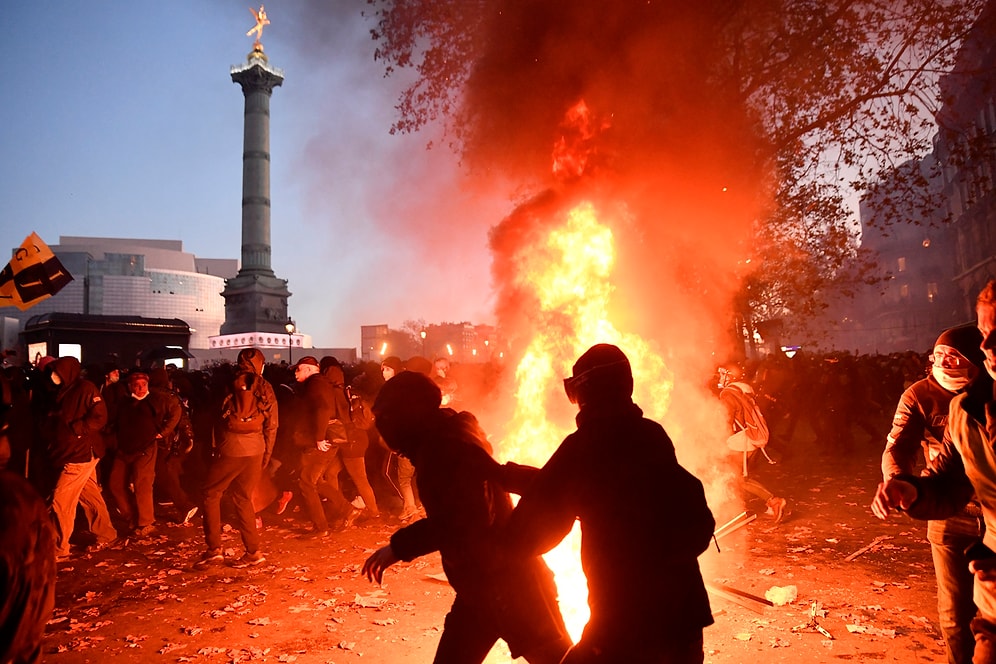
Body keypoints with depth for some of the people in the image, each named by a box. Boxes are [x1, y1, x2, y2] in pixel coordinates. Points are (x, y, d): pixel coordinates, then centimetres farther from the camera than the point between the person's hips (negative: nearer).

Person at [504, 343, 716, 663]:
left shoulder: (581, 447, -13)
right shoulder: (654, 437, 2)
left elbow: (526, 538, -8)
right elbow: (700, 524, 13)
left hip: (625, 618, -6)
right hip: (683, 611, 6)